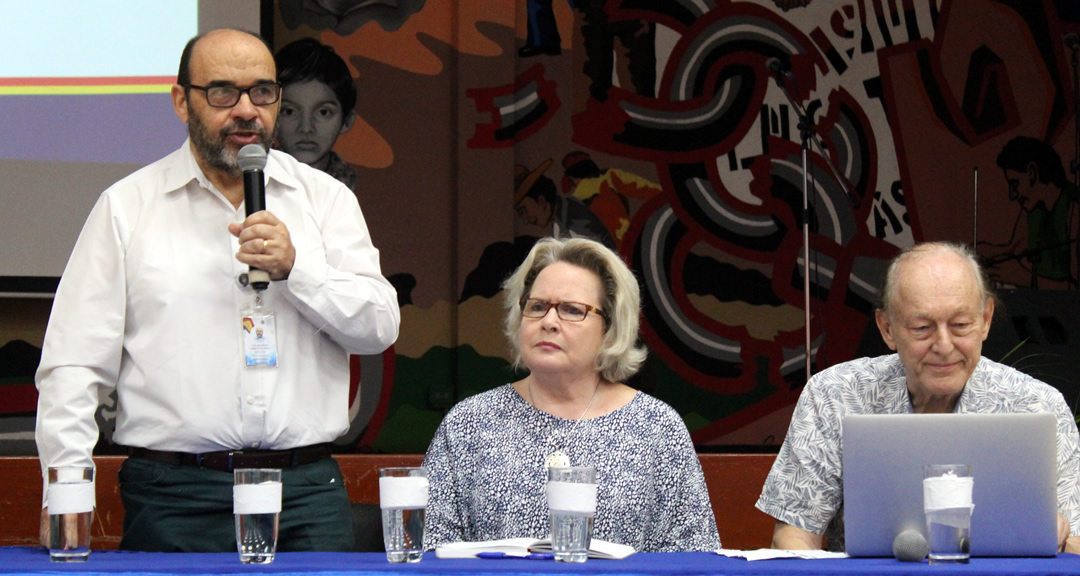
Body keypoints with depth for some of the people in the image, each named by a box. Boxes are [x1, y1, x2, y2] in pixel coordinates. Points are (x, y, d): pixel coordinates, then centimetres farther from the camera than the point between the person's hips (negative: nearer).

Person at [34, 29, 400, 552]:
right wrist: (66, 486, -9)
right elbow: (74, 364, 2)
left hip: (306, 491, 2)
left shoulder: (325, 197, 13)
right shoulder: (127, 206, 7)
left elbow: (380, 326, 5)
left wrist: (296, 268, -10)